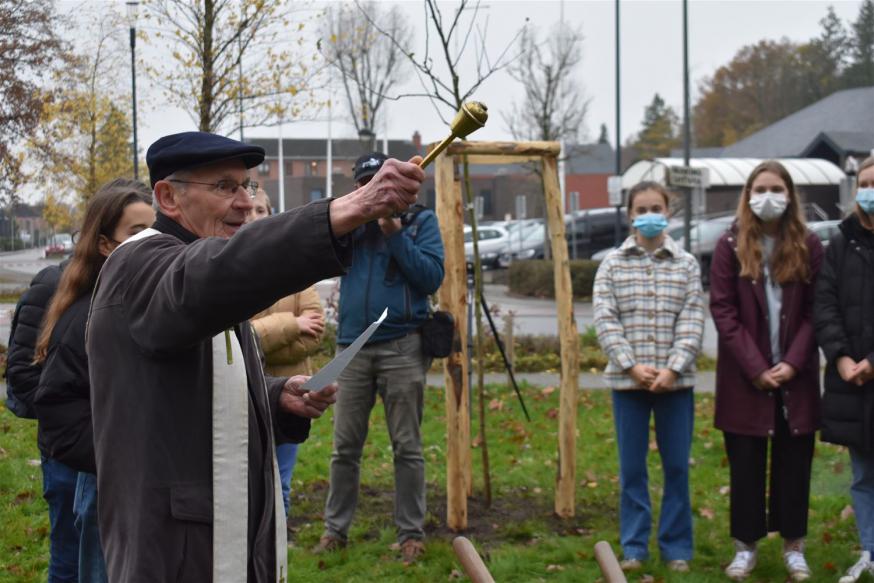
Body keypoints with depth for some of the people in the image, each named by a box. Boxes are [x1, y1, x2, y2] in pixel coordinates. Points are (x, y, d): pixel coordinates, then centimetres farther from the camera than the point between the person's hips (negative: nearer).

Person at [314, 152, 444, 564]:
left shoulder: (420, 220, 3)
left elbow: (432, 278, -6)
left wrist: (396, 236, -12)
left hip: (402, 346, -3)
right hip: (352, 347, 3)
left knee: (407, 447, 2)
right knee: (345, 447, 6)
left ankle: (411, 533, 9)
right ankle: (335, 529, 15)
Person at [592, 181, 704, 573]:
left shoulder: (686, 265, 5)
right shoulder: (613, 264, 4)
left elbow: (692, 322, -2)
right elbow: (604, 320, -3)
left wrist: (673, 368, -15)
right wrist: (632, 365, -14)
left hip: (675, 380, 0)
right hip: (627, 380, 0)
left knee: (677, 466, 4)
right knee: (631, 467, 6)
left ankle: (677, 547, 15)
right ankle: (634, 547, 15)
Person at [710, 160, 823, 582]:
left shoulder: (808, 246, 2)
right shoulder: (730, 245, -1)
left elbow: (815, 311, 0)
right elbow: (722, 310, -6)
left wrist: (793, 362, -12)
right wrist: (755, 368, -12)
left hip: (795, 375, 1)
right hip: (745, 376, -1)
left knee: (794, 460, 6)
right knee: (745, 462, 5)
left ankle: (793, 544, 16)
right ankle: (745, 545, 15)